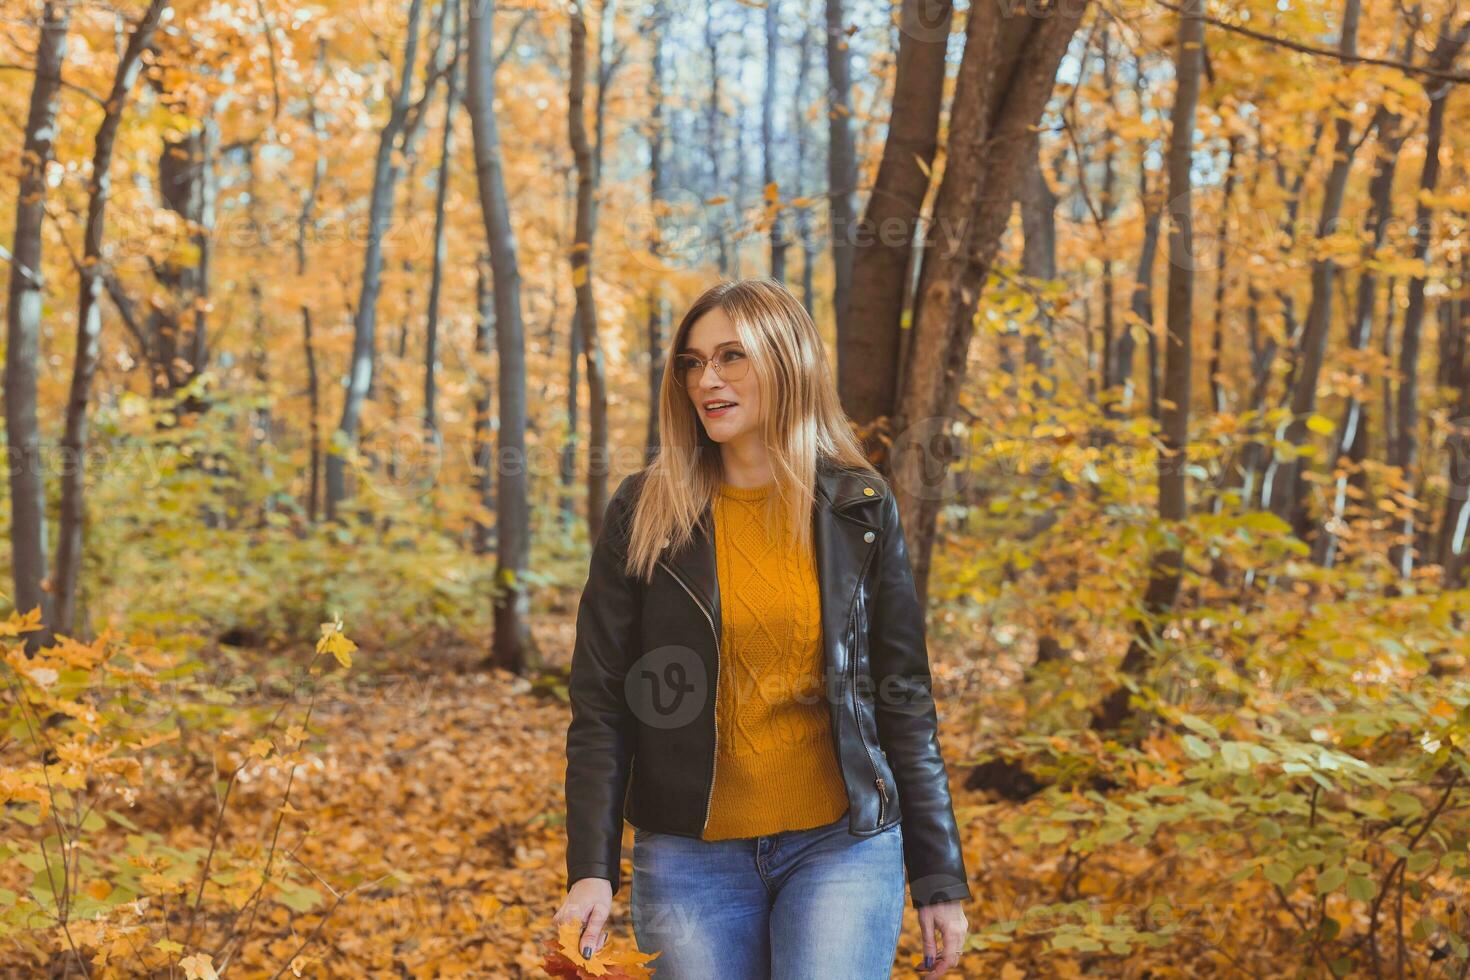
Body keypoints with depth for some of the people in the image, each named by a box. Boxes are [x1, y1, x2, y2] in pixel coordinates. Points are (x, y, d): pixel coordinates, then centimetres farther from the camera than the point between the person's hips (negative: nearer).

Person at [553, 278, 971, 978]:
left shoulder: (860, 509, 2)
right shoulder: (643, 514, 0)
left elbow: (904, 699, 4)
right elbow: (600, 708, -1)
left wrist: (938, 877, 3)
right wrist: (591, 871, -10)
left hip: (841, 847, 0)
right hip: (689, 857, 1)